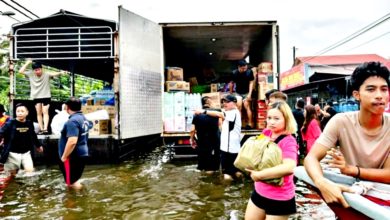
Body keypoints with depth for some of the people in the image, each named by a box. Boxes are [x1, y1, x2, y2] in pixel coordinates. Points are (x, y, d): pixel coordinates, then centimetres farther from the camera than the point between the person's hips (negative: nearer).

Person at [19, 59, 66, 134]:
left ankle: (45, 129, -16)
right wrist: (27, 63, -2)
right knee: (39, 113, 6)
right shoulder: (30, 74, 2)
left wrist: (60, 73, -48)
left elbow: (54, 74, -27)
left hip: (46, 96, -4)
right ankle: (41, 129, 9)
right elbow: (21, 71, 0)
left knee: (45, 112, -8)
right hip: (36, 96, 4)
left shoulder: (46, 74, -10)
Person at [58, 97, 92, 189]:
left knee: (71, 182, 2)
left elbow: (72, 141, -32)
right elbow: (90, 125, 29)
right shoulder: (84, 119, 8)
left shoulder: (72, 121, -23)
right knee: (75, 180, 22)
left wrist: (64, 156, -21)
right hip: (82, 154, 10)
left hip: (73, 157, -10)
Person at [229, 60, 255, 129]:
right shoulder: (234, 73, -12)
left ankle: (250, 124, -3)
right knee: (239, 106, -13)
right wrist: (231, 93, 8)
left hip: (247, 92, -1)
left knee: (247, 106, -10)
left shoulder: (249, 72, -16)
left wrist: (249, 94, -15)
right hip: (238, 93, 1)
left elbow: (251, 82, -10)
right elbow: (231, 83, 1)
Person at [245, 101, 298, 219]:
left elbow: (289, 168, -39)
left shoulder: (288, 141, -23)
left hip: (279, 198, -7)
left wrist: (259, 175, -33)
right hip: (260, 191, 7)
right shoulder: (266, 133, -3)